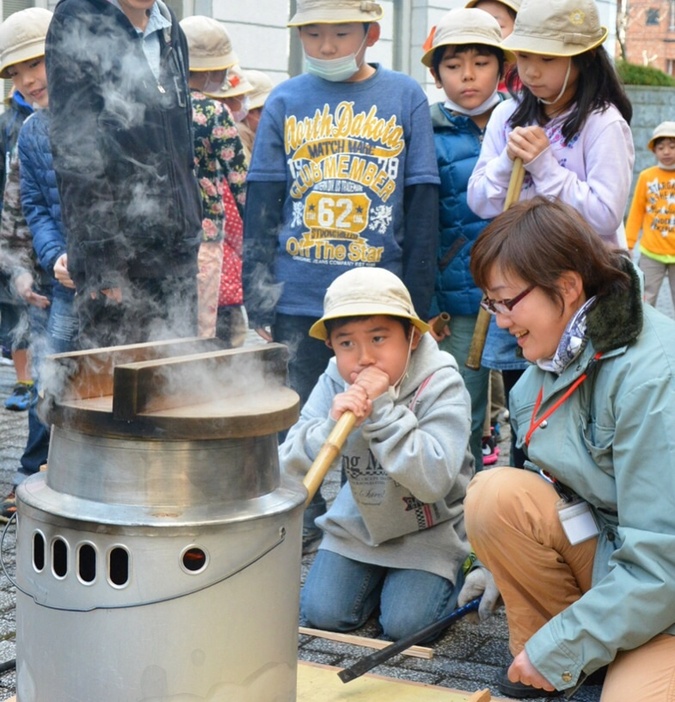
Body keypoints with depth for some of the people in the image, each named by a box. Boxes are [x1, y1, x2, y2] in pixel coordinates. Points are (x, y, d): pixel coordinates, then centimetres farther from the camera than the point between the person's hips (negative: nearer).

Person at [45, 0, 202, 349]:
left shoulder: (170, 29, 14)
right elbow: (73, 148, -12)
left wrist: (191, 227, 15)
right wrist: (98, 255, -17)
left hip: (177, 245, 6)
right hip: (117, 248, -6)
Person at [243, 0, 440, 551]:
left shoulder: (405, 98, 1)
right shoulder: (286, 101, 5)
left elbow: (423, 209, 1)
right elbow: (261, 206, 5)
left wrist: (418, 300, -2)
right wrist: (257, 298, 0)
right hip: (297, 297, 1)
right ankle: (303, 516, 28)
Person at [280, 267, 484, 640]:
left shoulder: (441, 386, -22)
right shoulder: (333, 385, -11)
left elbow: (434, 482, -33)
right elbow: (288, 468, -17)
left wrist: (383, 409, -37)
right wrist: (332, 425, -36)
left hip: (428, 531, -3)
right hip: (357, 522, 4)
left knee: (404, 626, -15)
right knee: (321, 615, -8)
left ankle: (451, 575, 15)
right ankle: (379, 577, 21)